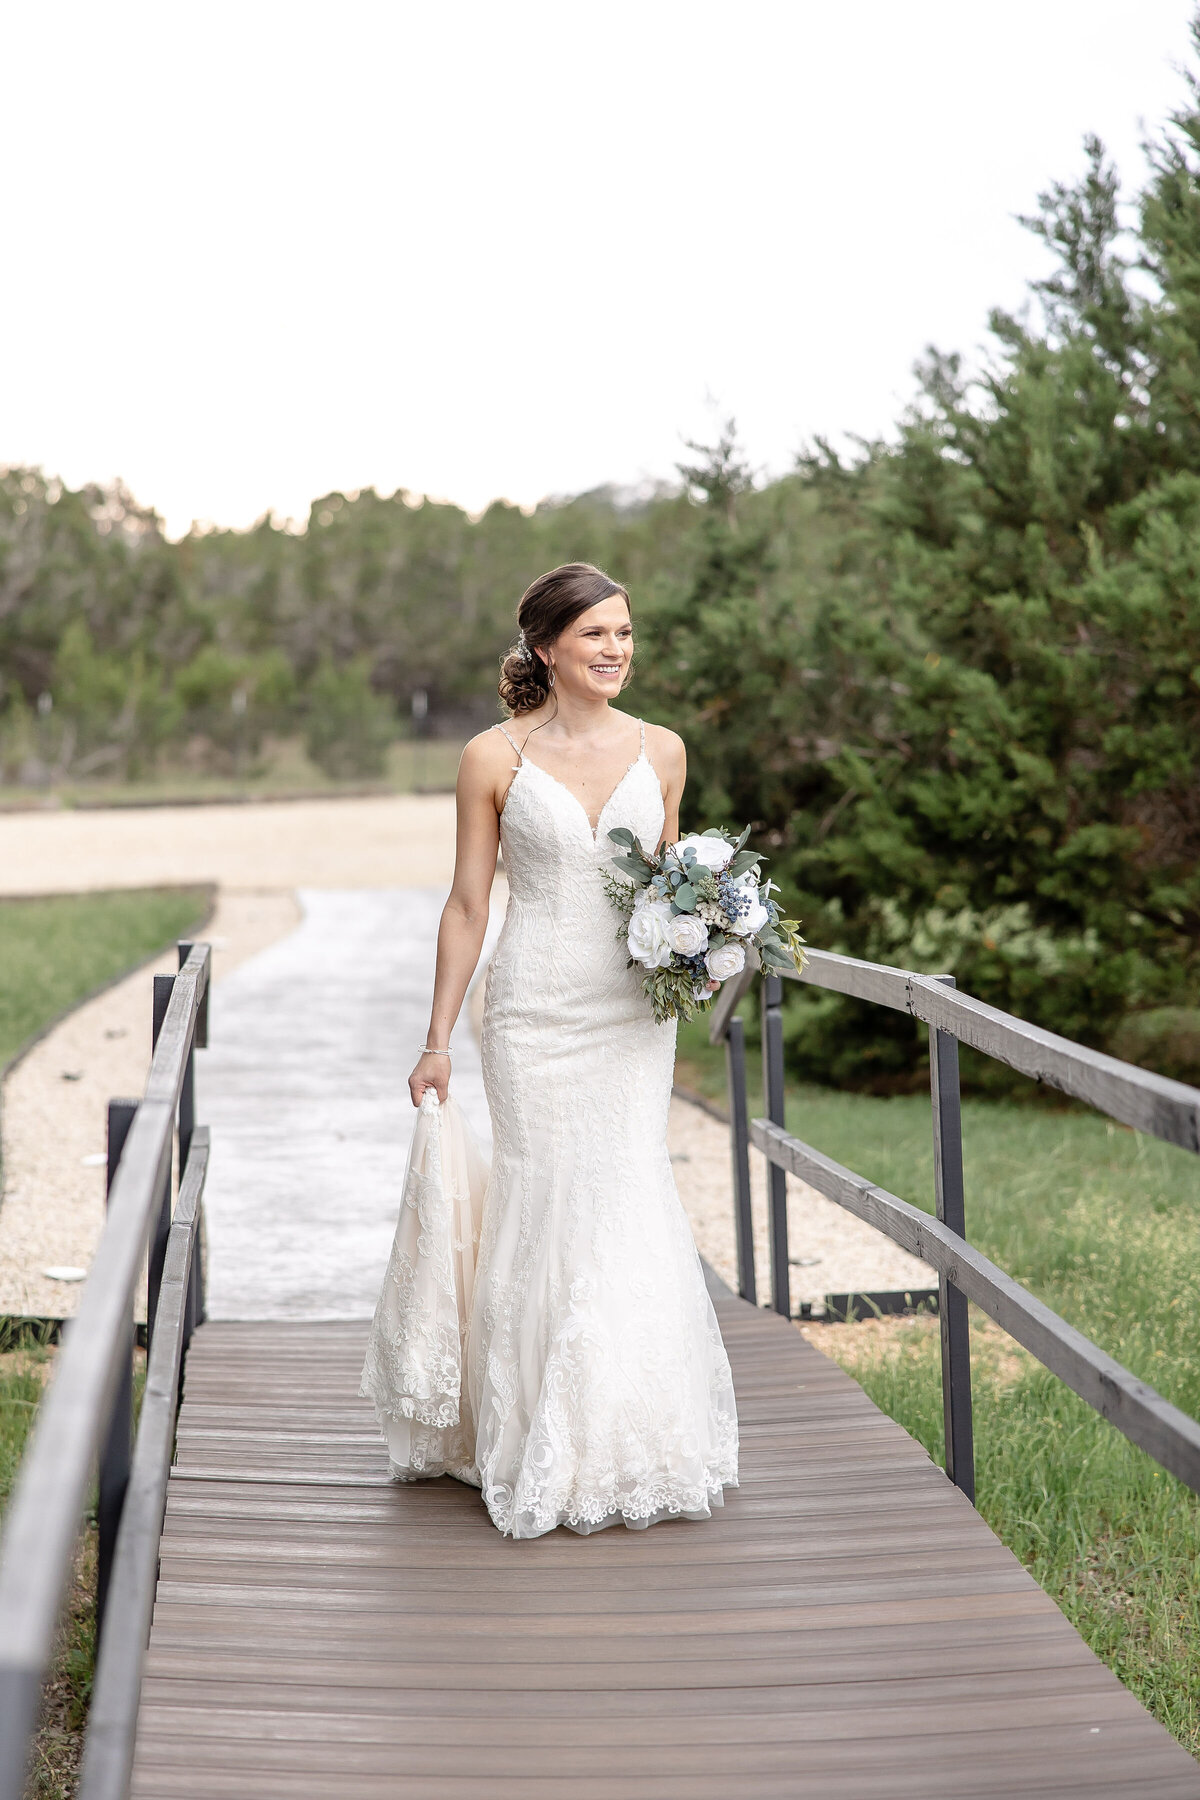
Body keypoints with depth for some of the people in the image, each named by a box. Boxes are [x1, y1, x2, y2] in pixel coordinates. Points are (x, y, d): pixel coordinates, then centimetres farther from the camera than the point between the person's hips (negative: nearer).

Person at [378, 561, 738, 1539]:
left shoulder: (661, 750, 7)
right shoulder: (494, 758, -2)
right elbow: (467, 904, 1)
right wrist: (439, 1041, 0)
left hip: (633, 1015, 3)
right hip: (535, 1012, -2)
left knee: (631, 1205, -1)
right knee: (549, 1208, -1)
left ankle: (636, 1441, 12)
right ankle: (551, 1450, 12)